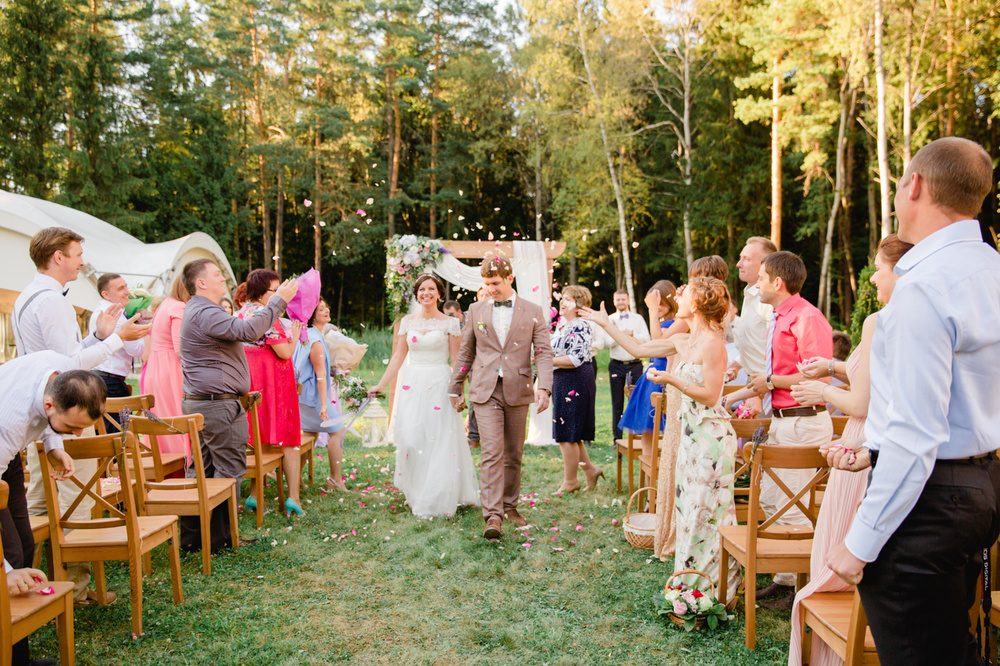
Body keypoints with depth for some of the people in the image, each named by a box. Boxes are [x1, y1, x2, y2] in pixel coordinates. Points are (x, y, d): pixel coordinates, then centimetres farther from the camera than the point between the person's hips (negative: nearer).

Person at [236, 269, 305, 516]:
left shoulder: (240, 314, 12)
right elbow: (284, 352, -16)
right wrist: (294, 336, 1)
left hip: (249, 383, 8)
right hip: (272, 382, -8)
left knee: (259, 440, 13)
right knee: (287, 439, 0)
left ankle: (254, 495, 11)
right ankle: (293, 496, -3)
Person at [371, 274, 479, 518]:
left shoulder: (450, 322, 0)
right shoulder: (408, 321, 9)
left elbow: (457, 361, 0)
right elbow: (399, 356, 11)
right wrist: (381, 385, 7)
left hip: (440, 385, -3)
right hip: (412, 385, 3)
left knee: (439, 441, -2)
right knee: (410, 439, 0)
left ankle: (437, 500, 9)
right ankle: (415, 495, 16)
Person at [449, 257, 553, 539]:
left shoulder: (533, 312, 3)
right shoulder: (476, 311, 8)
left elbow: (544, 353, -2)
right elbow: (465, 352, 14)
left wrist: (544, 388, -16)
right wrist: (455, 389, 15)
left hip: (517, 393, 1)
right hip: (486, 392, 0)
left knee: (513, 454, 10)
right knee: (491, 453, -11)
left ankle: (510, 506, 26)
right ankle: (492, 515, -12)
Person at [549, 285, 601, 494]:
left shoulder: (580, 326, -16)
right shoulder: (561, 324, 13)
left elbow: (576, 359, -24)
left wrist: (548, 361, -19)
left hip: (576, 383, -10)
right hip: (562, 383, 10)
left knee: (568, 434, -1)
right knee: (565, 433, 14)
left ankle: (570, 481, 12)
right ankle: (590, 469, 26)